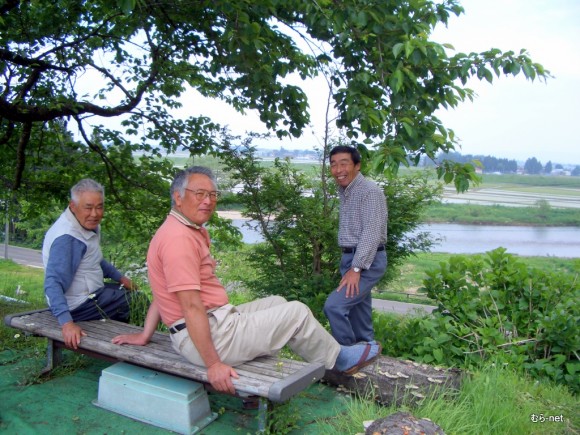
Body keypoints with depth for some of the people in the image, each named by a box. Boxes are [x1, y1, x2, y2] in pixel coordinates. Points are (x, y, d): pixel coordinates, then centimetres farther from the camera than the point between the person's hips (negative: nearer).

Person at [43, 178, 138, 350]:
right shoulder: (66, 237, -29)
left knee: (128, 290, 23)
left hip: (89, 293, 9)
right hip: (80, 305, -9)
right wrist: (66, 322, -44)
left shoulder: (89, 224, 1)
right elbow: (53, 283, -35)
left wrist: (120, 277, 17)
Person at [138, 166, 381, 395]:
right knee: (297, 312, -2)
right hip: (210, 336, -11)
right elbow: (191, 306, -26)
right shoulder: (179, 238, -22)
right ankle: (339, 359, 23)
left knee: (276, 303, 22)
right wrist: (214, 364, -25)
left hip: (217, 320, 11)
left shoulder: (190, 231, 11)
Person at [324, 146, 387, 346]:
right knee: (357, 309, 14)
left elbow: (371, 233, -22)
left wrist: (356, 268, -25)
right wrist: (350, 265, 11)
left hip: (367, 261, -9)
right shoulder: (344, 190, 12)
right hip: (350, 258, 9)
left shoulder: (370, 191, -16)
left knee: (334, 306, -17)